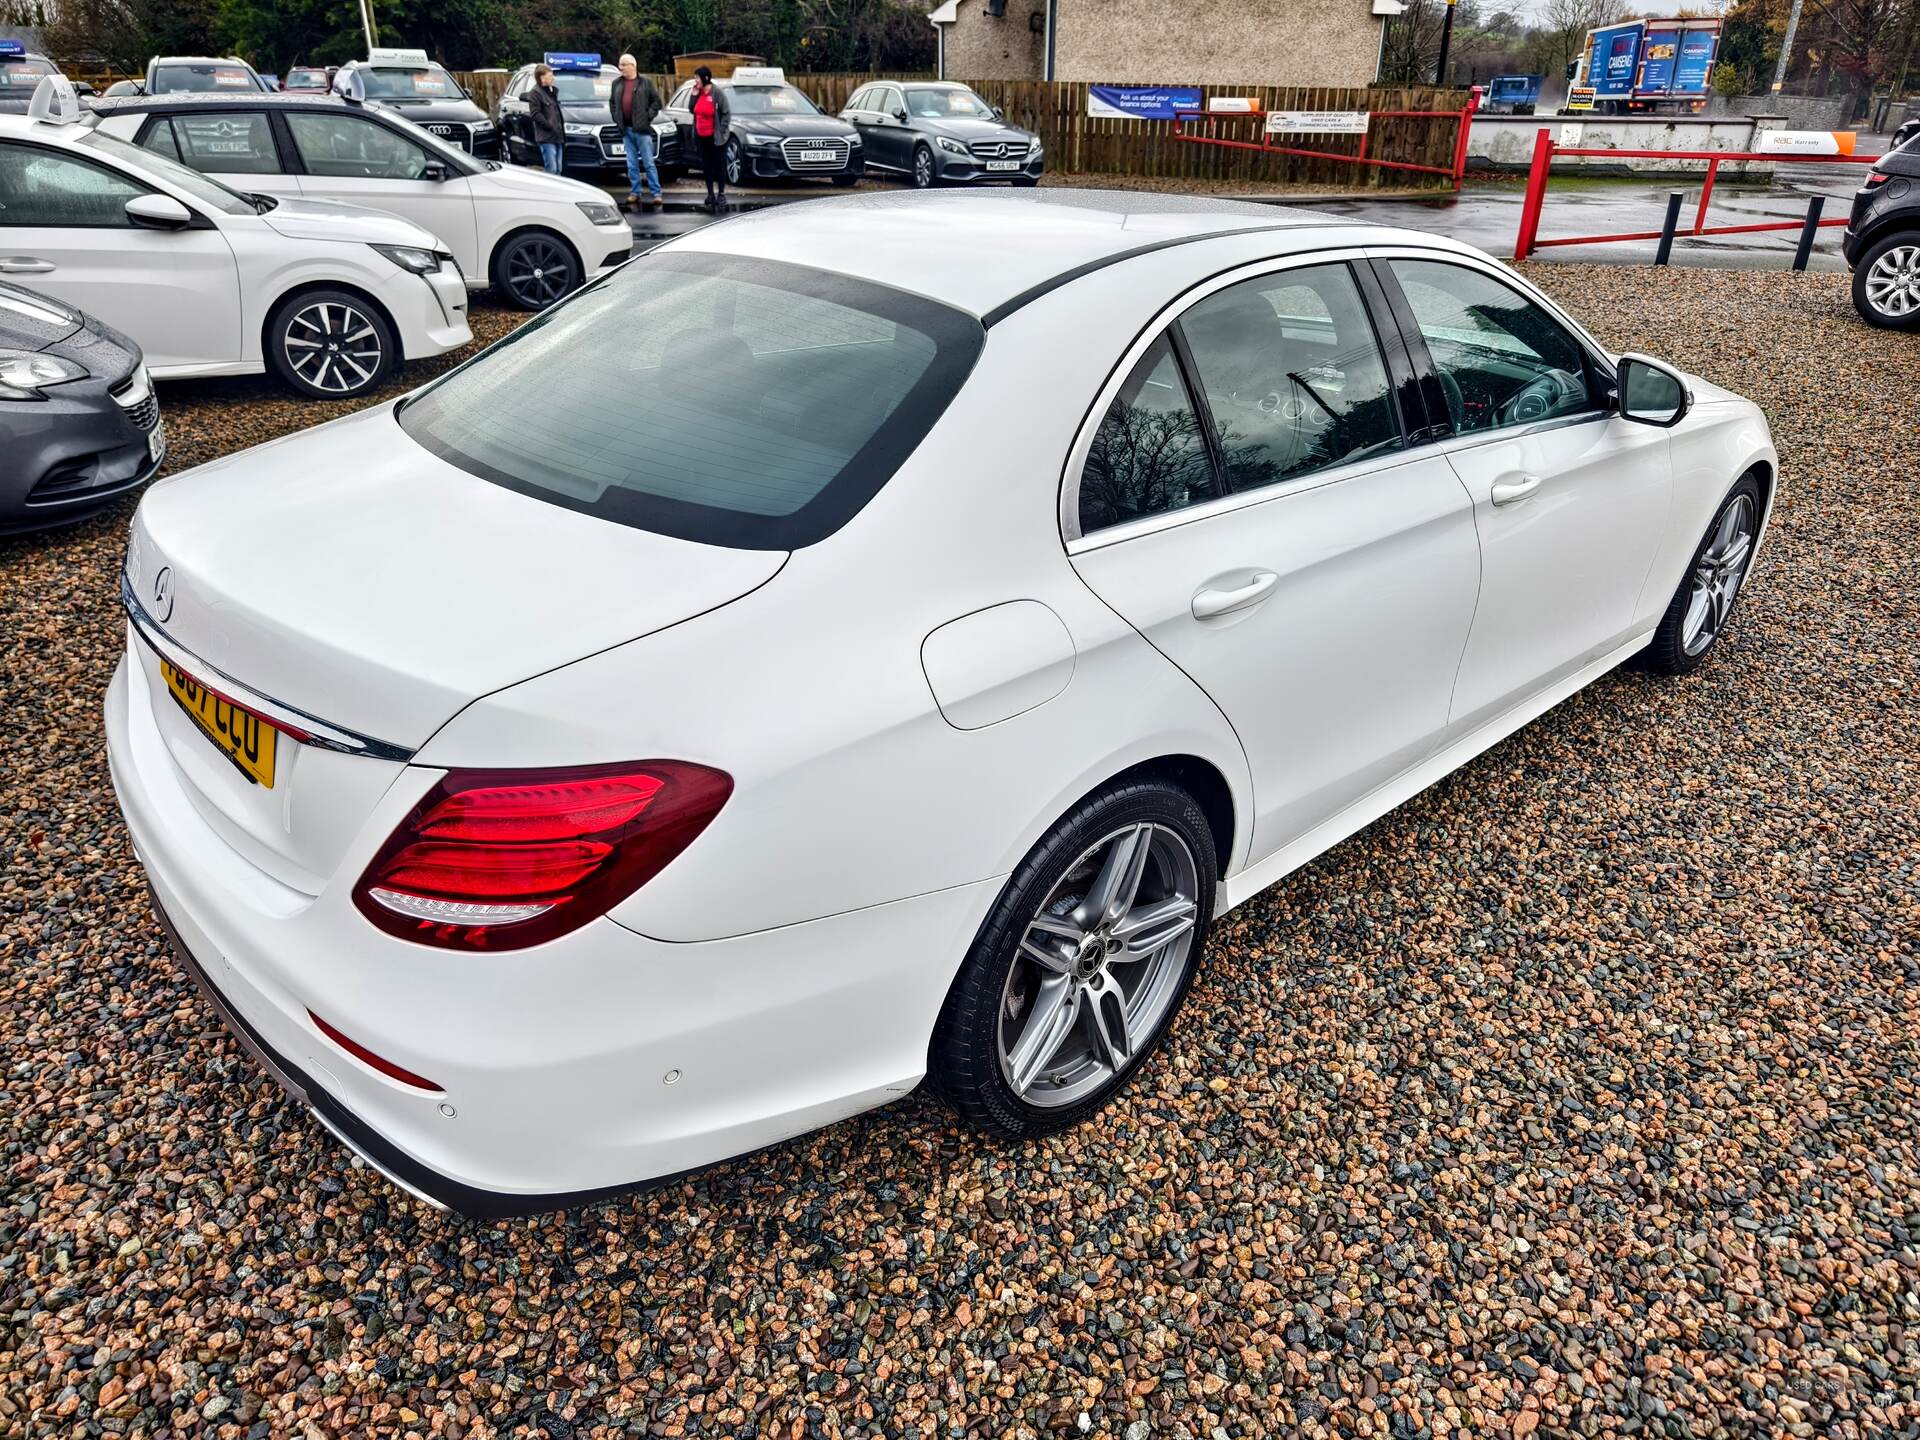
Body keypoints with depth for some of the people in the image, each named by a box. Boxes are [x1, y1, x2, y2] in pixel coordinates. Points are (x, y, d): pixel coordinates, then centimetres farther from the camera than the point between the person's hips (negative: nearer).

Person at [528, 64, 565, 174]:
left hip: (557, 136, 9)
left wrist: (562, 123, 13)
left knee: (559, 169, 10)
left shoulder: (553, 91, 18)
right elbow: (535, 114, -14)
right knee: (551, 169, -13)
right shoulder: (535, 93, -9)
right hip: (546, 138, -9)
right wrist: (551, 127, -18)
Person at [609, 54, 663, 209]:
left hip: (642, 128, -4)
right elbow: (612, 102, 21)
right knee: (632, 164, 7)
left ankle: (656, 193, -3)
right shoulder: (617, 84, 12)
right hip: (626, 129, 4)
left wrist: (649, 115, -7)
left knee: (648, 163, -5)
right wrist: (616, 117, 8)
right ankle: (634, 192, 11)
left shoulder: (645, 82, 0)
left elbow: (656, 101, 1)